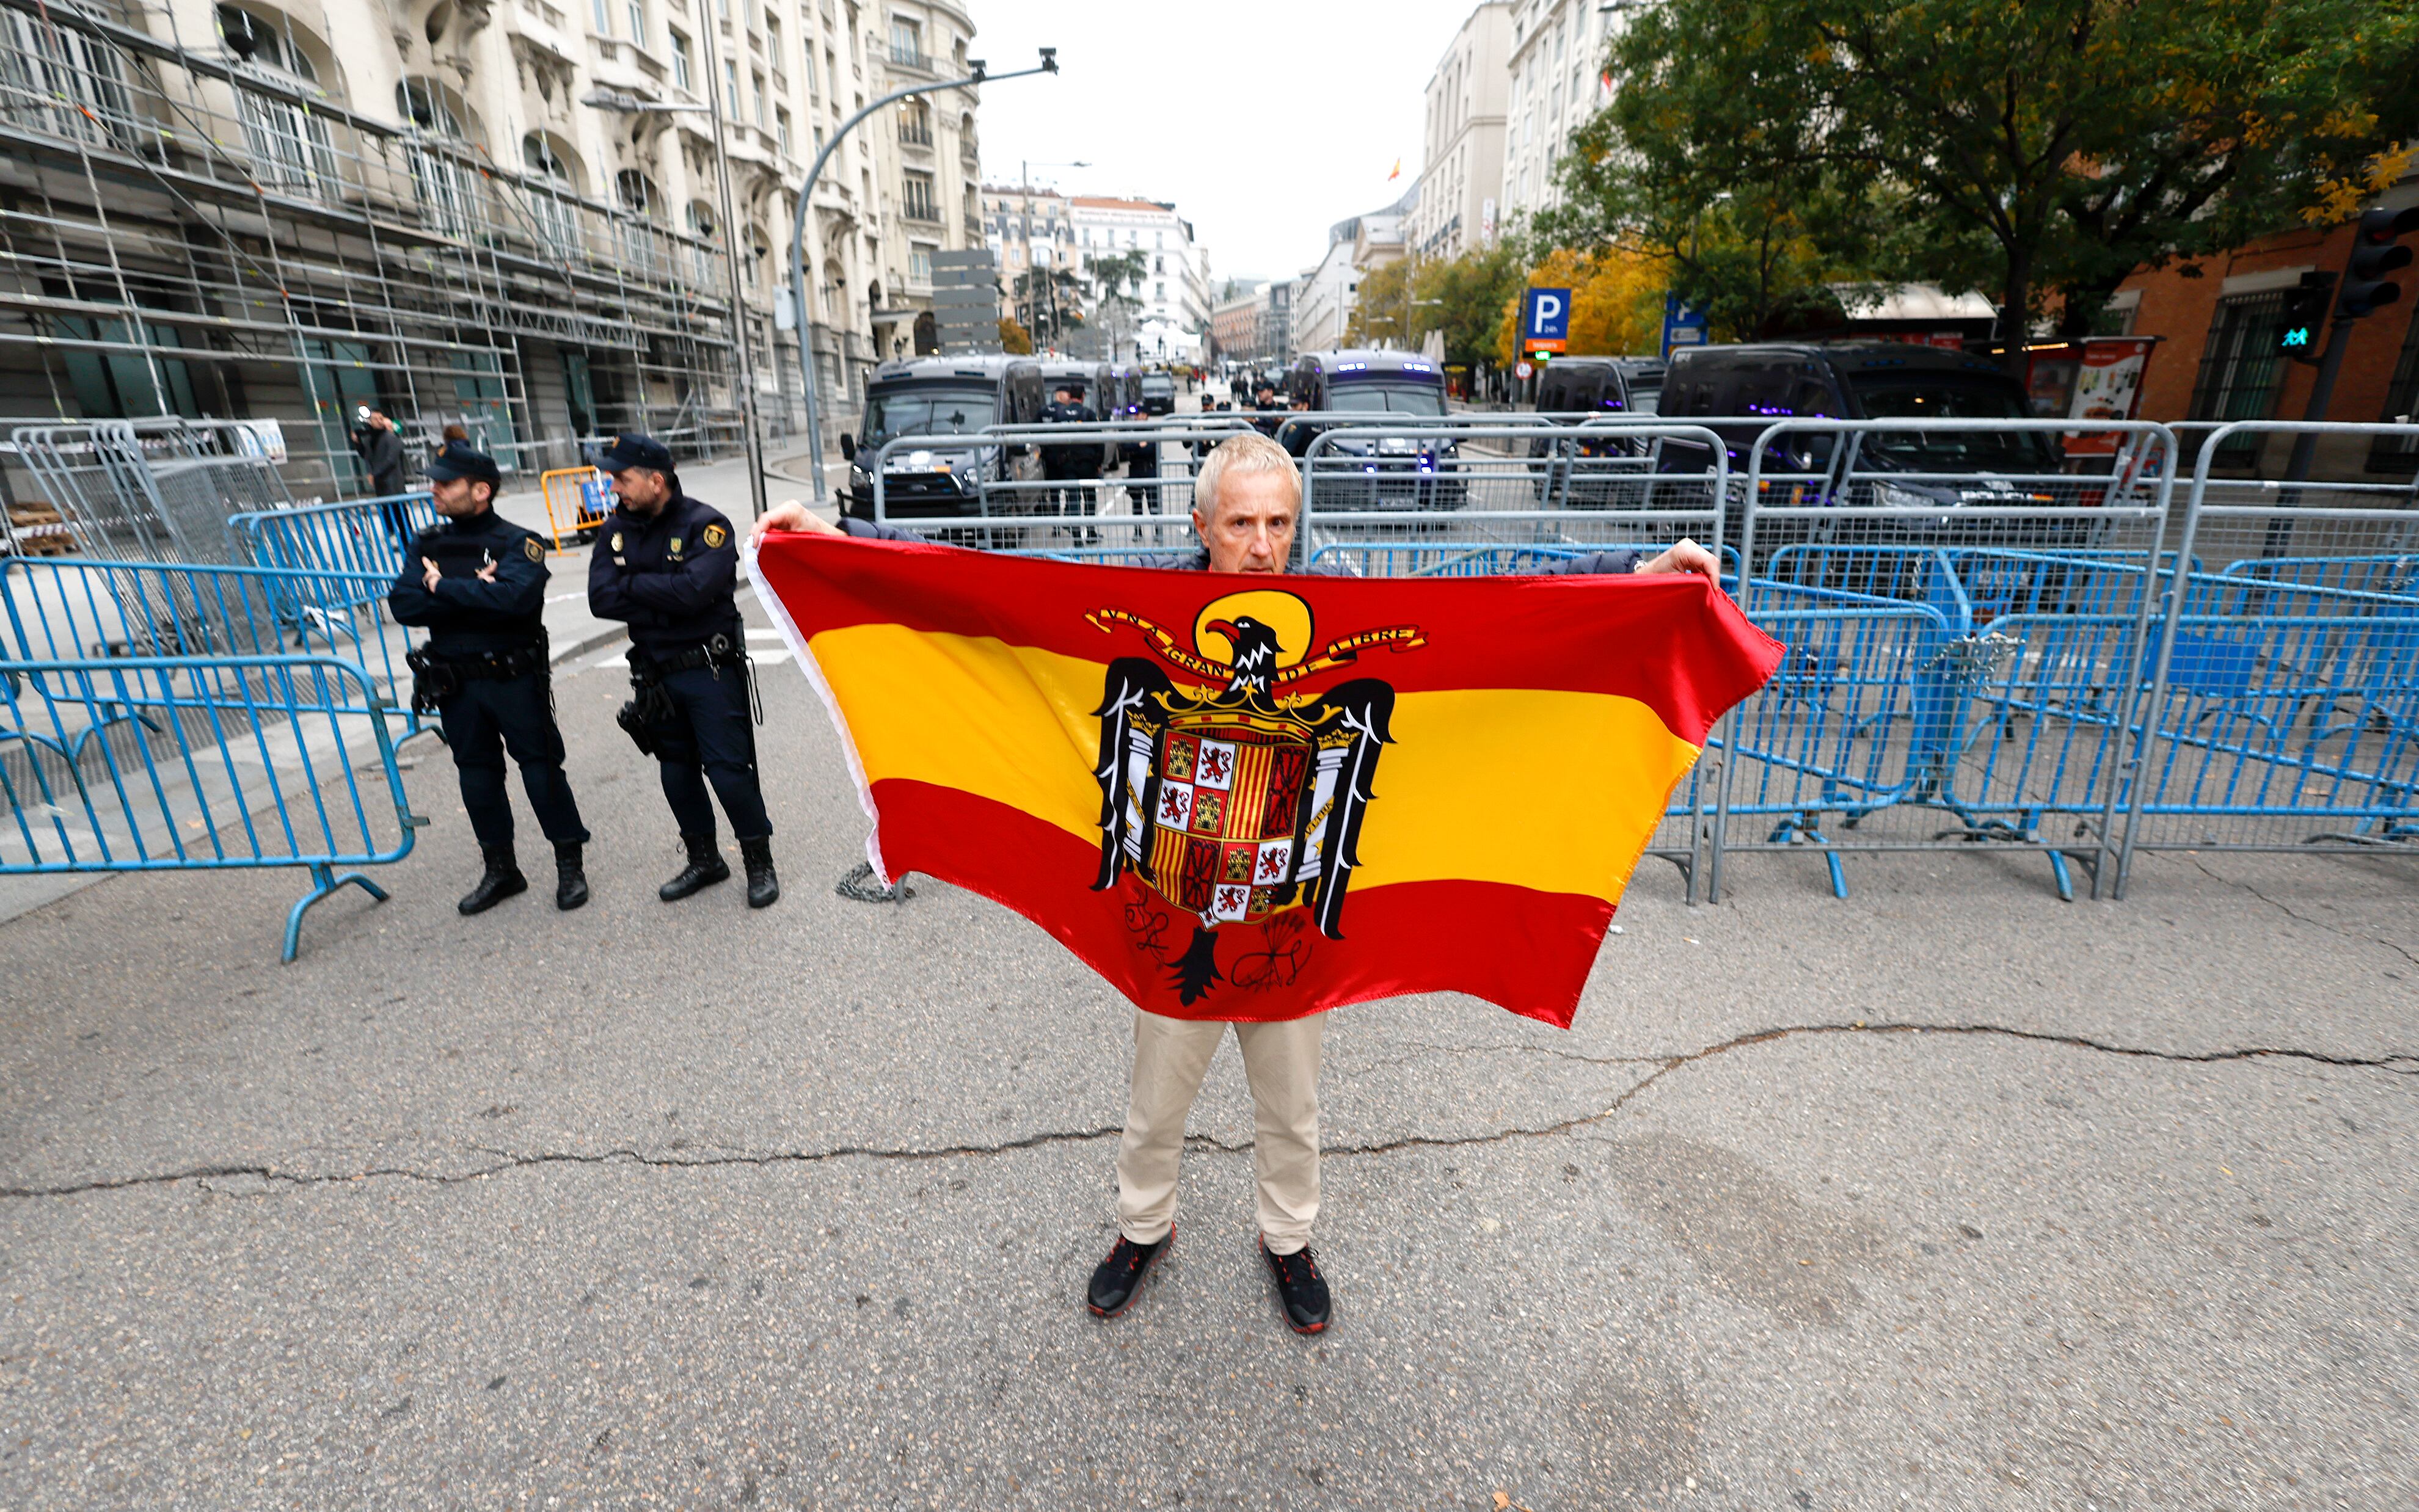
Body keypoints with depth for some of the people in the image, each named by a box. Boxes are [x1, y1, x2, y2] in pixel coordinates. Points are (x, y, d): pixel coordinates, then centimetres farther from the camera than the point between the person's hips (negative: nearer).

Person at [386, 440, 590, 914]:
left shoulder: (518, 543, -8)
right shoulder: (428, 545, 8)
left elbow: (513, 597, -27)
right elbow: (403, 605, -5)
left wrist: (442, 587, -15)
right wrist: (474, 592, -16)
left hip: (514, 679, -5)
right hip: (454, 683, 5)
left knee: (541, 769, 0)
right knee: (477, 775, 12)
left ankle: (570, 866, 13)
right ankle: (500, 871, 26)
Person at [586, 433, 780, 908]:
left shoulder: (705, 525, -12)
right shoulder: (615, 530, 5)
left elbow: (693, 590, -27)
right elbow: (601, 600, -6)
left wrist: (633, 584, -13)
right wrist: (665, 602, -15)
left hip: (710, 670, -6)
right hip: (654, 673, 6)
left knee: (727, 768, -5)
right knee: (677, 771, 14)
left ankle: (760, 863, 11)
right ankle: (704, 861, 29)